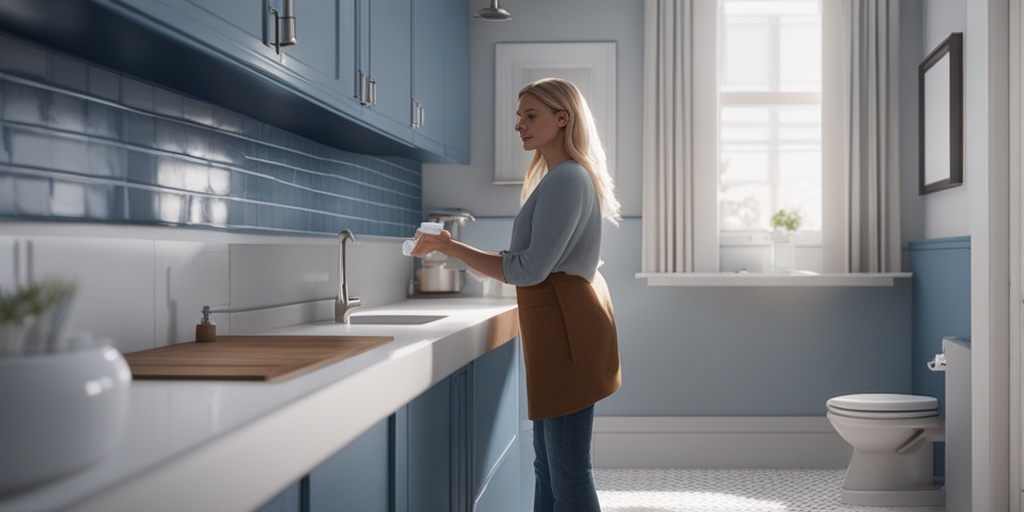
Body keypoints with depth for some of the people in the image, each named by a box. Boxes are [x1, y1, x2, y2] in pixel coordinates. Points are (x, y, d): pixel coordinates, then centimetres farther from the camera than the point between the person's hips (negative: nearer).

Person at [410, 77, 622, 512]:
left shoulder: (566, 179, -14)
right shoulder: (560, 177, 20)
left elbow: (529, 270, -19)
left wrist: (450, 247, -14)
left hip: (566, 326, -11)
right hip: (556, 326, 11)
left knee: (568, 471, -6)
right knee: (548, 465, 16)